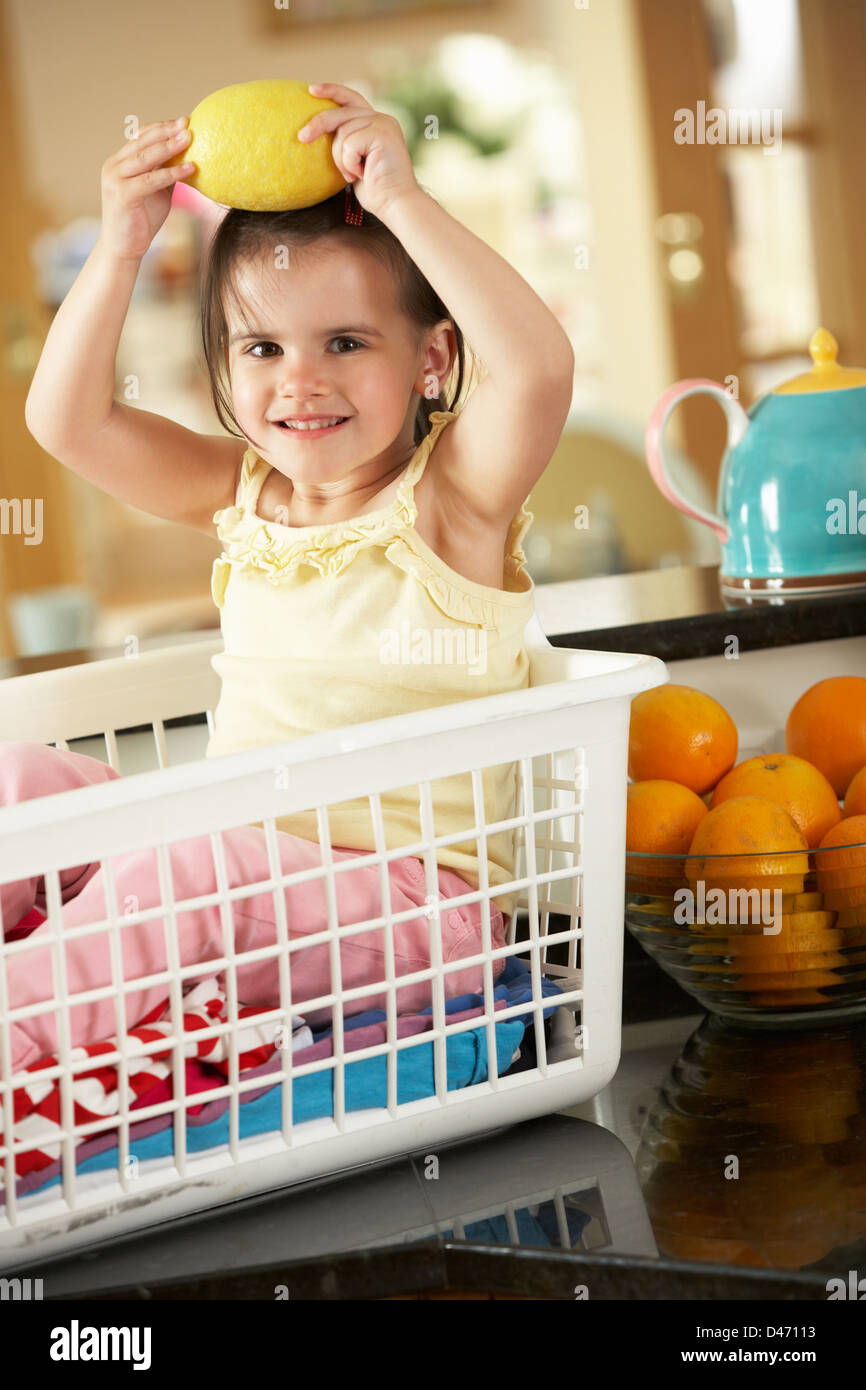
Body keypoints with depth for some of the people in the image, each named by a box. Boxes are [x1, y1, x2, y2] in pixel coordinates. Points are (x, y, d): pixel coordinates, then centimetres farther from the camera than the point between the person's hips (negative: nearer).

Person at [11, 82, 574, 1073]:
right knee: (26, 777, -7)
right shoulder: (241, 495, 9)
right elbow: (64, 420, 2)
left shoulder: (452, 496, -8)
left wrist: (402, 202, -27)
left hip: (410, 907, -6)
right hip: (233, 881, 7)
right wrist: (120, 248, -8)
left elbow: (537, 366, -29)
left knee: (189, 870, -33)